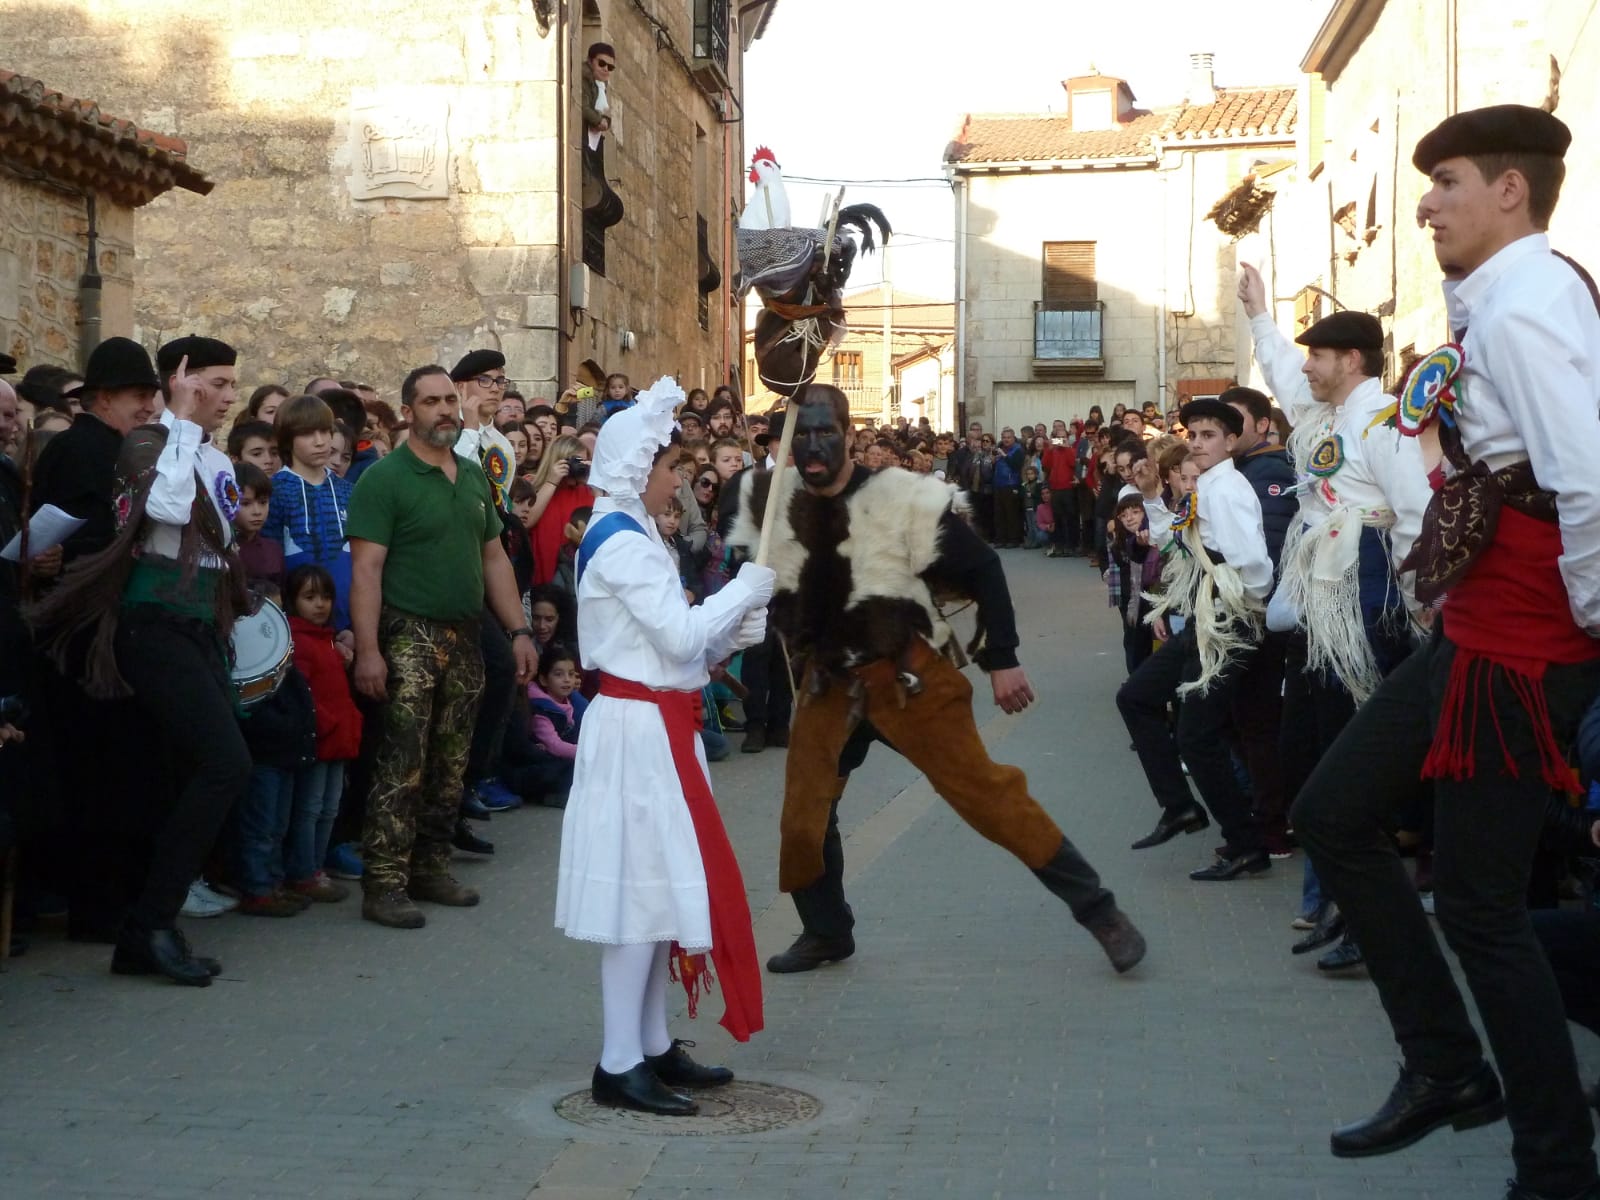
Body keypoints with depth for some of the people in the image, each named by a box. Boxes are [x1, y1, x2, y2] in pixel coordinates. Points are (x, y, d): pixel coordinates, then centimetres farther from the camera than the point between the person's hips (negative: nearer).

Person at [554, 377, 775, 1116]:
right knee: (645, 886, -6)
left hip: (651, 726, 10)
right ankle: (618, 1064, 0)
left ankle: (652, 1047, 22)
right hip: (639, 729, -10)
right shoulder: (622, 543, -16)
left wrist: (737, 624, 4)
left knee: (657, 885, 14)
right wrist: (751, 584, -12)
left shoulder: (630, 536, 16)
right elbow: (680, 637, -22)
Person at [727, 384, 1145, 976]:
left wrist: (1002, 659, -14)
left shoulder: (900, 497, -17)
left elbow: (981, 568, -12)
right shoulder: (771, 501, -4)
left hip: (905, 673, -4)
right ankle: (825, 933, 30)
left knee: (983, 791, -6)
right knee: (803, 817, 6)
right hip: (826, 678, 5)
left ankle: (1098, 909, 3)